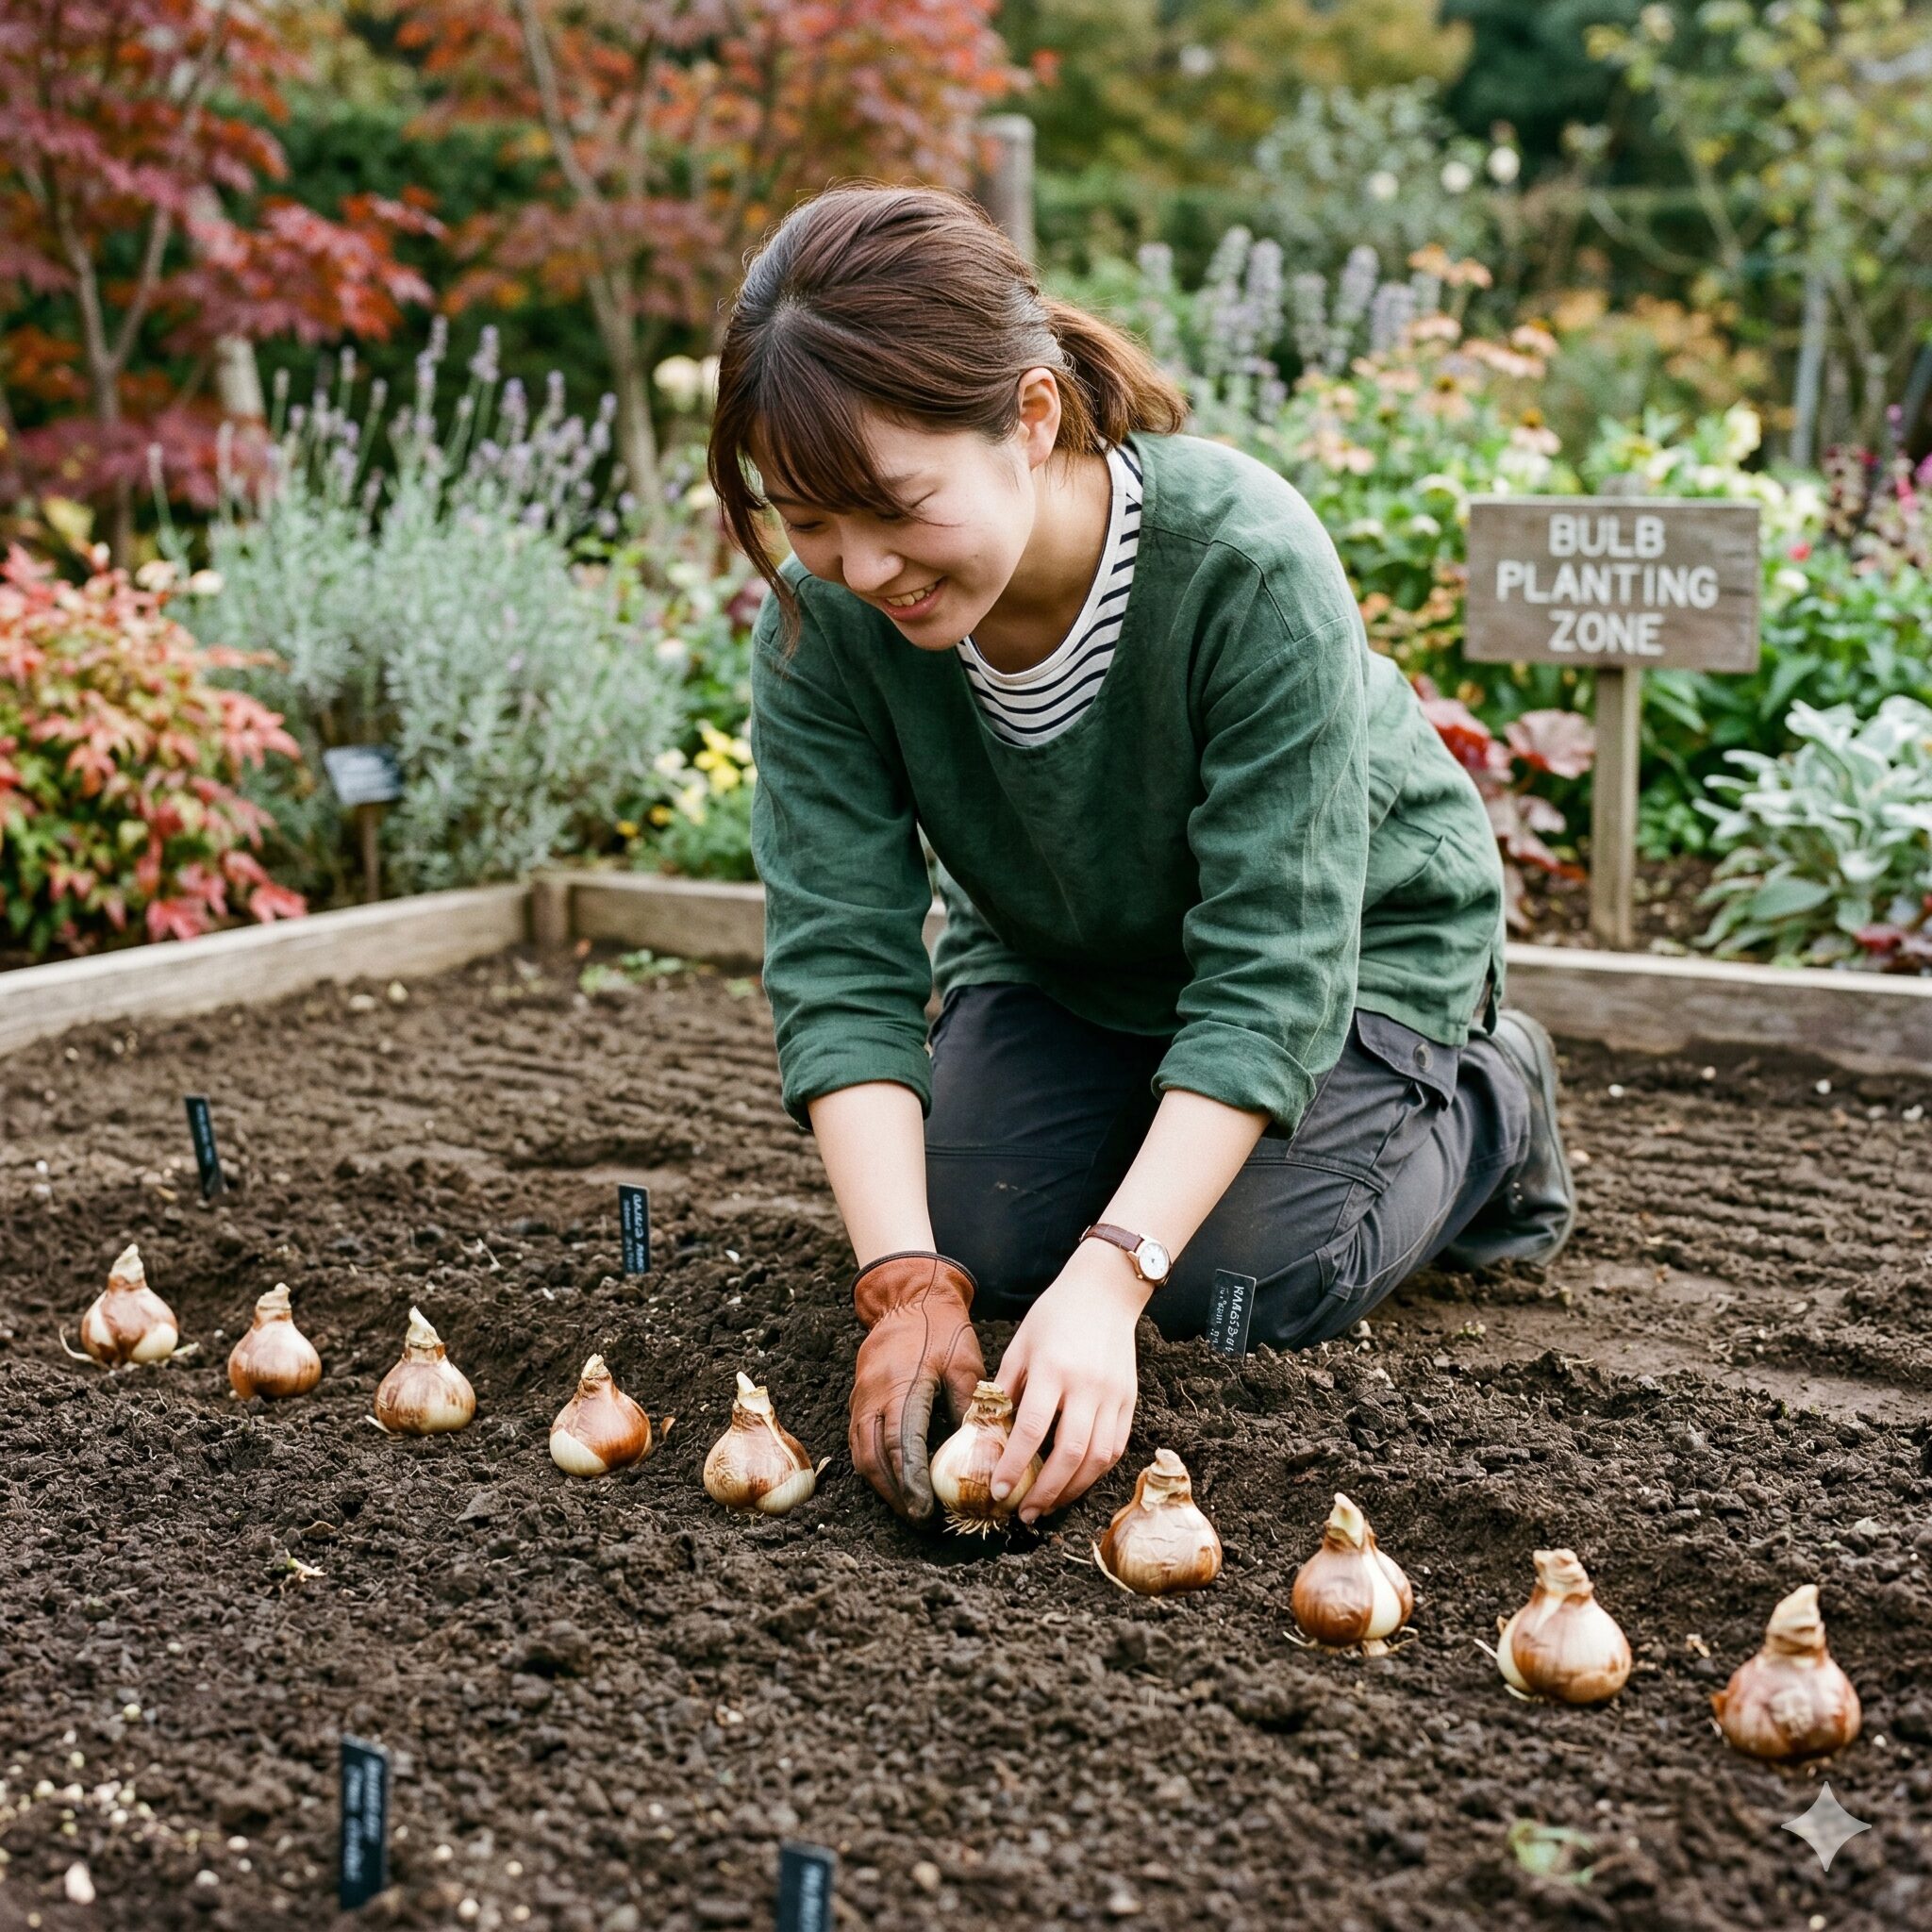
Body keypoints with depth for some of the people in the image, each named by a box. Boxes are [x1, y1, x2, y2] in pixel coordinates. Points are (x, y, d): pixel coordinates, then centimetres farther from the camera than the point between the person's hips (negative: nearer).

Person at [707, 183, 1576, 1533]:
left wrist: (1108, 1281, -45)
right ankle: (1170, 1129, 22)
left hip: (1349, 940, -4)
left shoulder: (1250, 566, -39)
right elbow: (840, 964, -28)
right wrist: (907, 1284, -39)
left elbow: (1272, 973, -38)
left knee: (1240, 1283, -17)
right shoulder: (825, 618, -27)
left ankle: (1489, 1104, 12)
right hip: (1060, 955, 4)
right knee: (982, 1255, -9)